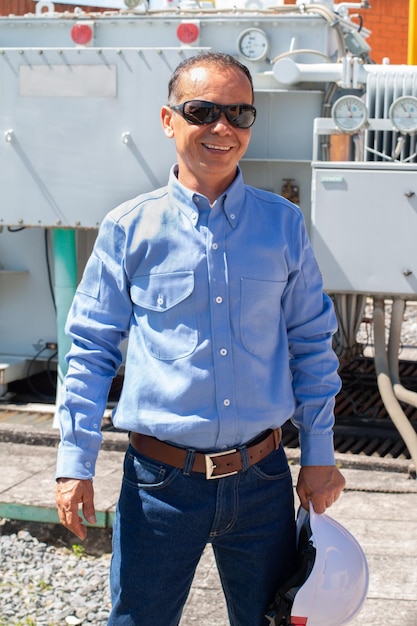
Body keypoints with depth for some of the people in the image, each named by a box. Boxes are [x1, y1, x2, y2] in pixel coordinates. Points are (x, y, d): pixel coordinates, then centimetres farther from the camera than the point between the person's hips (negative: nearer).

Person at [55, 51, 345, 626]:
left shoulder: (284, 224, 2)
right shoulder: (129, 228, -3)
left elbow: (312, 343, 8)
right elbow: (90, 349, 1)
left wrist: (319, 457, 7)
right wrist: (75, 464, -3)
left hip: (262, 477, 2)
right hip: (161, 483, -2)